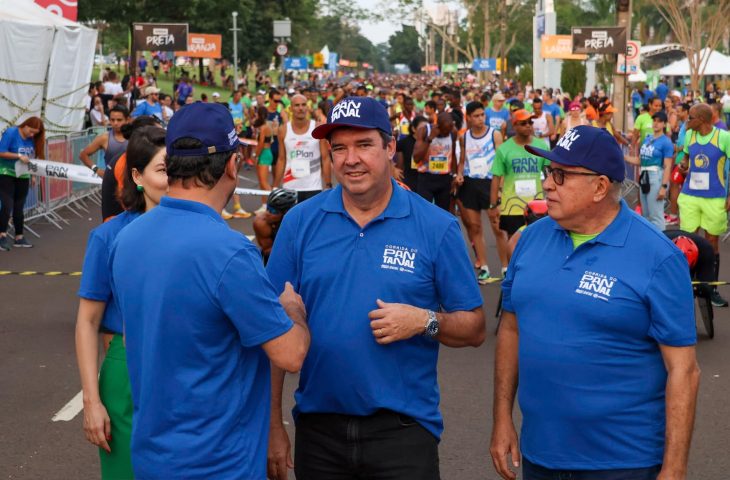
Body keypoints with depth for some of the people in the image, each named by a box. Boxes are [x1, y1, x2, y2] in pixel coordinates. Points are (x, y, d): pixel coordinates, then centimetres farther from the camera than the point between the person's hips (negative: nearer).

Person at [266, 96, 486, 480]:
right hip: (318, 427, 2)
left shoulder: (436, 227, -4)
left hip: (404, 429, -1)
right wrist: (273, 425, -2)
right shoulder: (300, 222, -1)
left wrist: (425, 321, -18)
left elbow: (473, 329, 2)